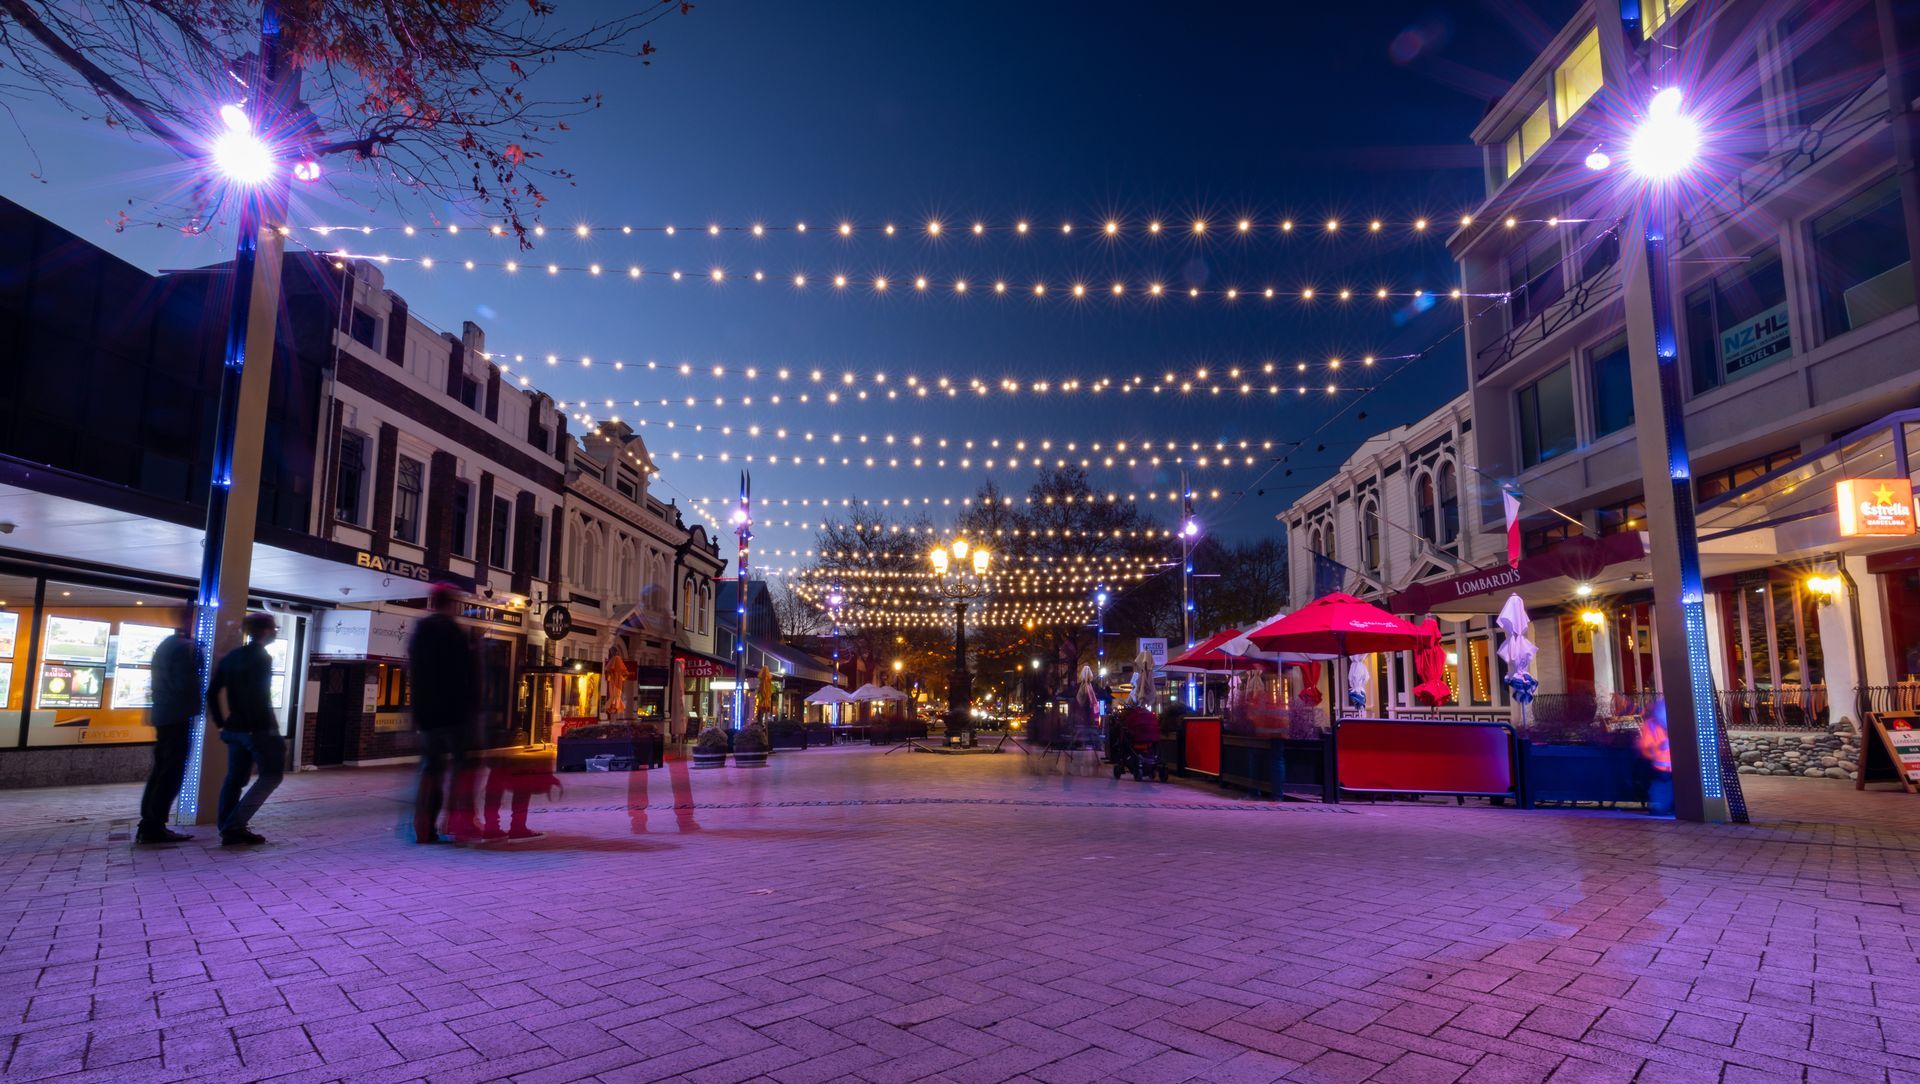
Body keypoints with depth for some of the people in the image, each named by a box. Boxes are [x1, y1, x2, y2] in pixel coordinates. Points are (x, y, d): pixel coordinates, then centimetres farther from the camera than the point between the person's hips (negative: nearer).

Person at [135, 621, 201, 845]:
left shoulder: (164, 646, 16)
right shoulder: (186, 647, -12)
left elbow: (163, 681, 19)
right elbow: (186, 683, -17)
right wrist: (194, 707, -4)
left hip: (162, 715, 9)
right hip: (177, 716, -9)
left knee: (160, 771, 12)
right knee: (171, 774, -5)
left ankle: (148, 826, 13)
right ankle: (154, 828, -5)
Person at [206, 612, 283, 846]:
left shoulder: (231, 656, 12)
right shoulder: (261, 658, -12)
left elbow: (212, 692, 12)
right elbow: (261, 697, -18)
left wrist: (222, 722, 16)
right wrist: (273, 730, -14)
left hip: (234, 728, 8)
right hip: (257, 728, -8)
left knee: (235, 778, 11)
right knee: (272, 774, 0)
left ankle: (229, 830, 12)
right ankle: (235, 825, -6)